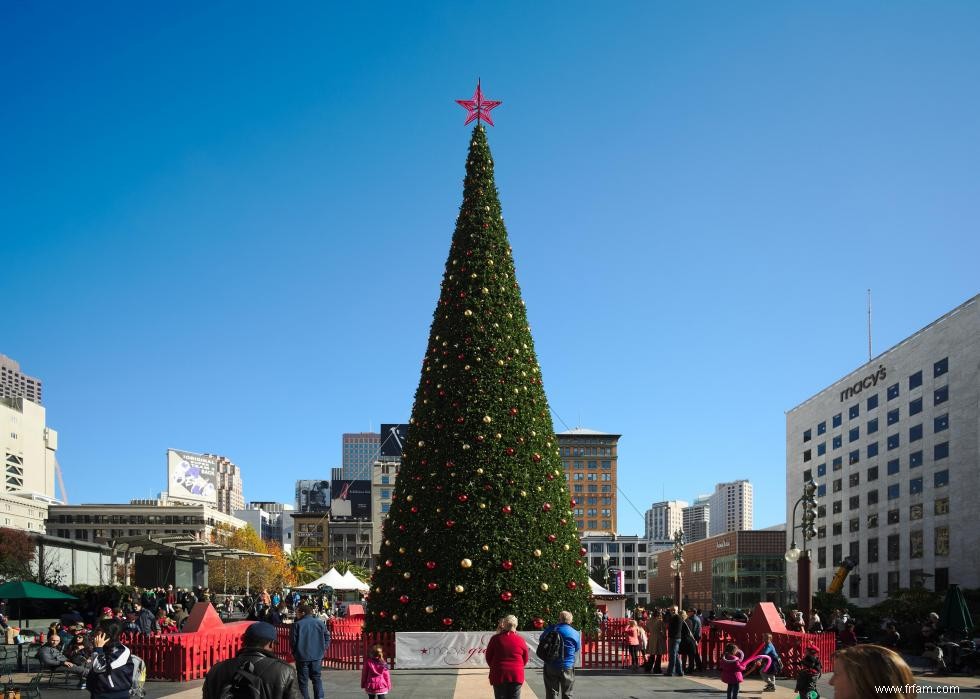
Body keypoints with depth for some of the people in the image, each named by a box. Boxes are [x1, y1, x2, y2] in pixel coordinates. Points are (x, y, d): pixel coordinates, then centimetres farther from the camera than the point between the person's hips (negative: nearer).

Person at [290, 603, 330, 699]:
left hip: (302, 656, -3)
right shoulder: (320, 623, 0)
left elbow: (292, 641, -6)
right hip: (317, 656, 3)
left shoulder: (297, 625, -9)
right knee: (316, 678, 14)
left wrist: (295, 653, 10)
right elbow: (327, 637, 3)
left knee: (303, 680, 7)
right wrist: (322, 650, 13)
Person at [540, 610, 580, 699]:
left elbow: (540, 641, 10)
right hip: (567, 668, 0)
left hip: (550, 667, 0)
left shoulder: (551, 629, -5)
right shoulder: (575, 634, -6)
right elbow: (577, 649, 9)